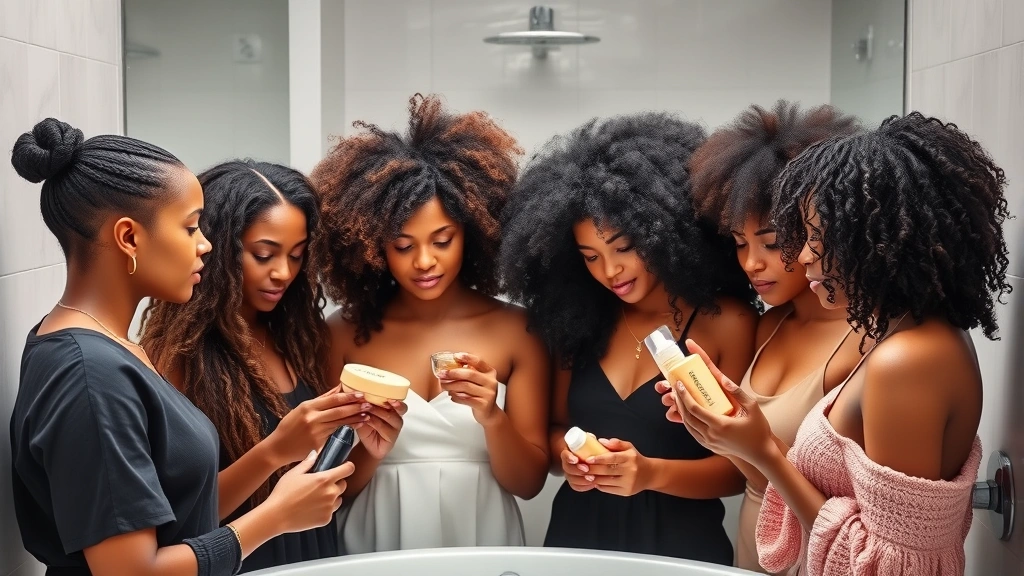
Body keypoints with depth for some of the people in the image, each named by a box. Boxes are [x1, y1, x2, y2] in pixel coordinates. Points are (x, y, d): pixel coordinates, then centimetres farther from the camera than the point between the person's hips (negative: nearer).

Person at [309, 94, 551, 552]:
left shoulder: (515, 330, -2)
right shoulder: (345, 333, -2)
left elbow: (529, 481, 0)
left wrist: (491, 416, -15)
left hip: (481, 544, 0)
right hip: (376, 547, 0)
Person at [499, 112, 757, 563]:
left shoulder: (727, 321, -11)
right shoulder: (583, 315, 0)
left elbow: (742, 464, -9)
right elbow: (557, 426, 9)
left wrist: (652, 473, -24)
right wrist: (567, 458, -12)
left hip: (678, 543, -3)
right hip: (578, 533, 4)